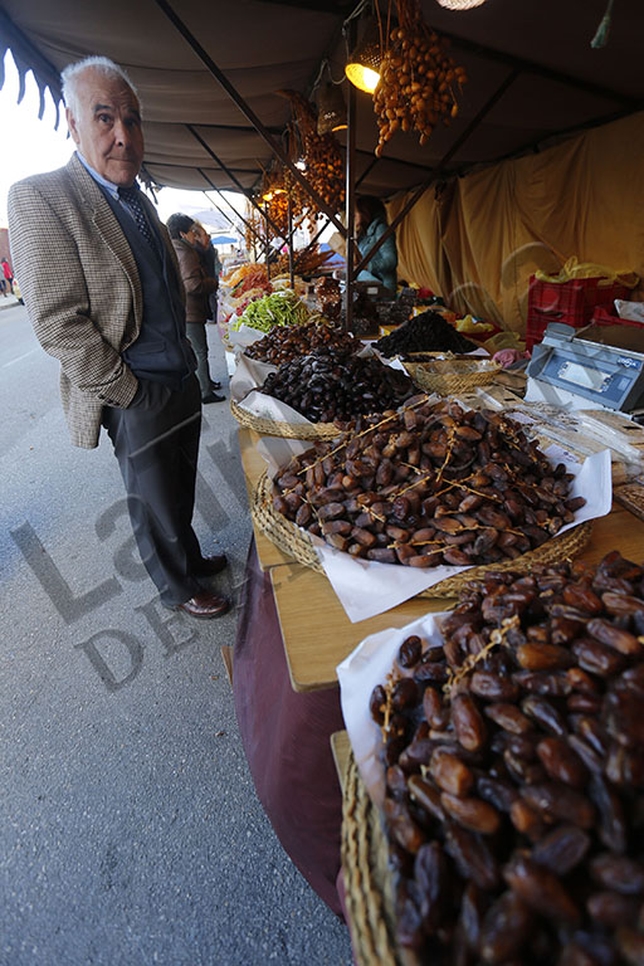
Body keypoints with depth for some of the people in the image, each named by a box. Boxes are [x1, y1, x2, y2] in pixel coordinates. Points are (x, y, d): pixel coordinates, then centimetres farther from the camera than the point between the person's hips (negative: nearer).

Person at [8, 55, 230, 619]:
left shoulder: (140, 201, 13)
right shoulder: (39, 198, -12)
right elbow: (59, 325, -19)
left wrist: (186, 368, 14)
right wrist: (134, 394, -15)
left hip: (183, 385, 8)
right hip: (137, 403, -7)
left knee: (180, 494, 22)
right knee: (155, 507, 10)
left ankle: (191, 559, 44)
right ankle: (178, 588, 32)